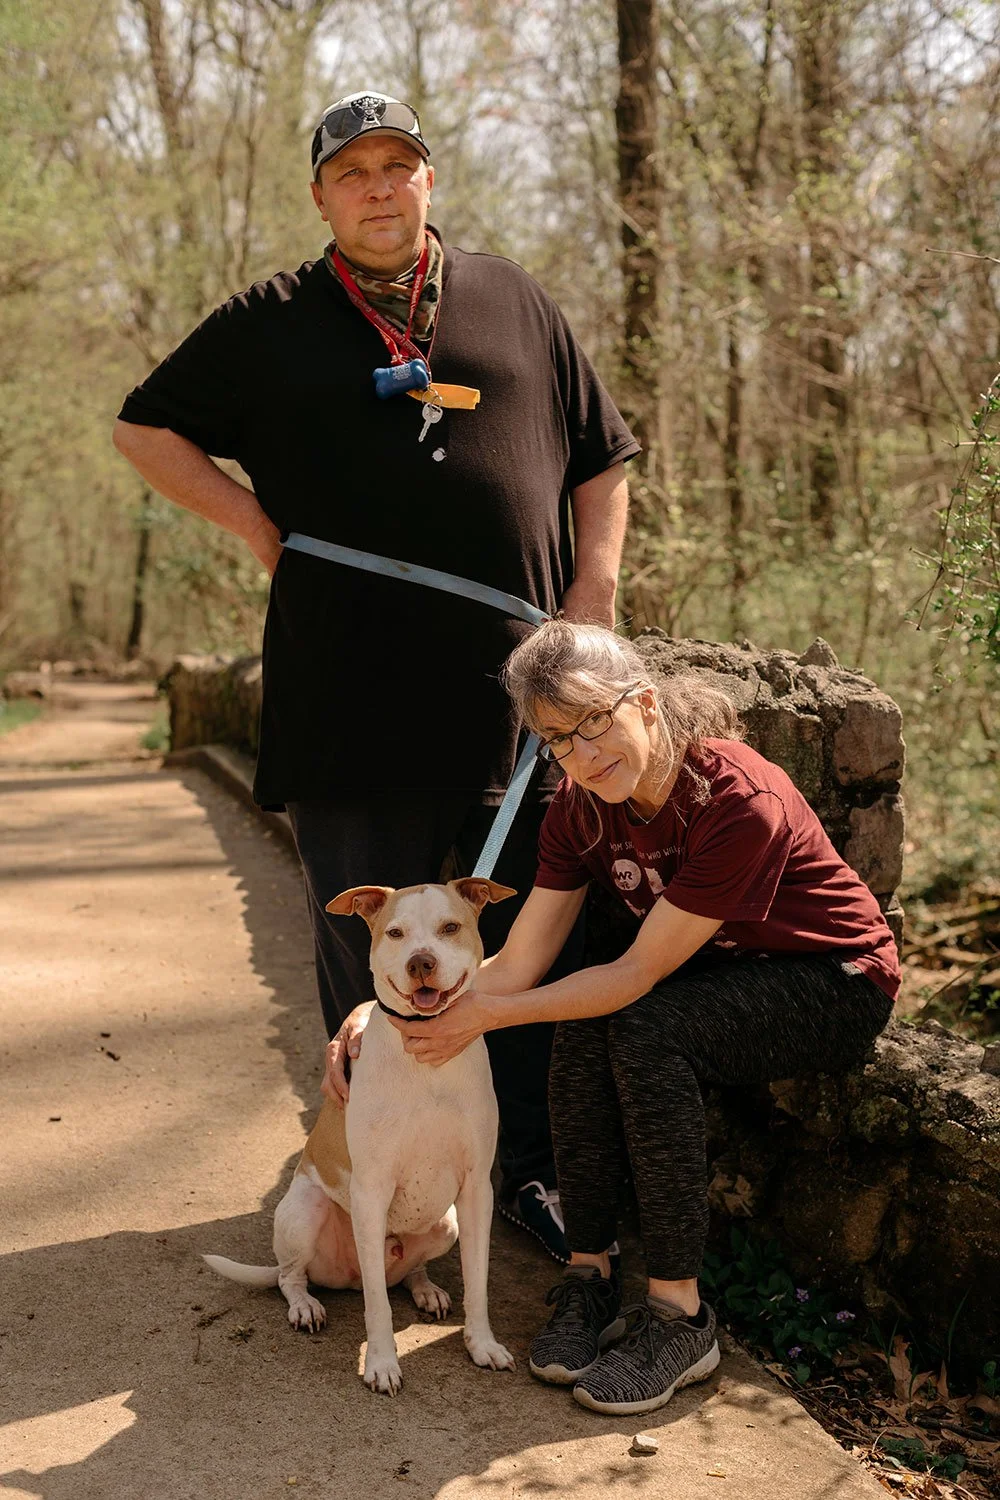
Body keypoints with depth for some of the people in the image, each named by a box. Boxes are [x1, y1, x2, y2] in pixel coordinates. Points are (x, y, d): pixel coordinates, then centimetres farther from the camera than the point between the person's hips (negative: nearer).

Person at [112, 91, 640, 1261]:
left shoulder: (515, 305, 14)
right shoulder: (271, 324, 10)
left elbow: (602, 459, 17)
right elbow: (146, 429, 15)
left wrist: (595, 585, 4)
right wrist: (254, 521, 3)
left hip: (517, 692, 2)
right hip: (351, 708, -1)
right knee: (369, 959, 7)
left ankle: (535, 1174, 22)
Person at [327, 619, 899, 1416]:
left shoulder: (741, 802, -32)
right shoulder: (582, 810, -11)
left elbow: (640, 974, -28)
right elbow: (517, 963, -11)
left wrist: (487, 1014, -28)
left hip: (835, 984, -6)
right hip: (714, 971, 6)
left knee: (645, 1030, -30)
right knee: (583, 1025, -24)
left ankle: (678, 1313, -20)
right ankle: (590, 1275, -10)